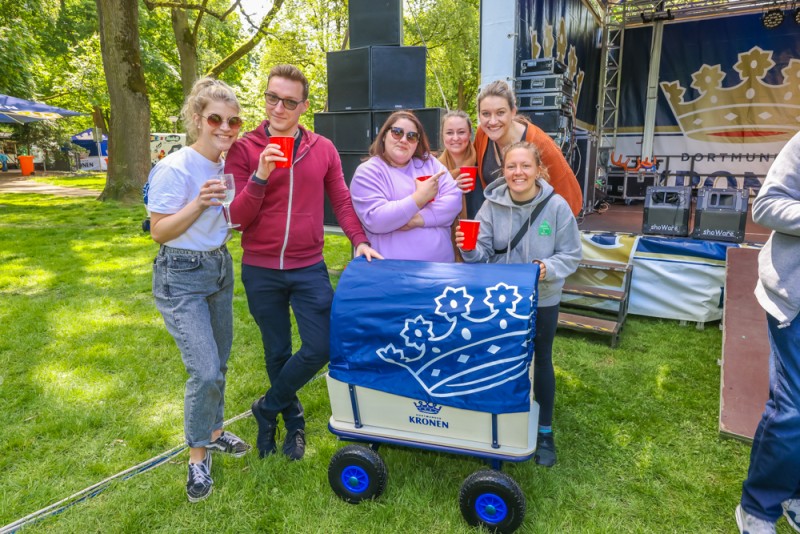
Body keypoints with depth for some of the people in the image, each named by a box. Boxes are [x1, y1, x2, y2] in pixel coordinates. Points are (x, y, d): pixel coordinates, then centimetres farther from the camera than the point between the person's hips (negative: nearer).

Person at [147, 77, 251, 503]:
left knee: (218, 364, 17)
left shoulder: (226, 164, 1)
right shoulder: (175, 168, -19)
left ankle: (214, 432, 38)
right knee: (205, 372, -9)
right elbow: (159, 232, -15)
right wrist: (199, 202, -31)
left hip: (220, 267, 7)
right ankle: (197, 457, 13)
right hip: (181, 278, -7)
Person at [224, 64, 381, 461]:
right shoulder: (244, 149, -4)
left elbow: (341, 201, 7)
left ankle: (267, 409, 26)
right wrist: (260, 176, -22)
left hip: (309, 268, 1)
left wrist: (359, 240, -8)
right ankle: (293, 421, 40)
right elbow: (236, 218, -8)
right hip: (260, 270, -1)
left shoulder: (323, 149, 2)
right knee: (277, 353, 14)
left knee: (320, 349, -1)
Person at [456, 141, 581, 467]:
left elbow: (571, 255, -8)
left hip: (542, 300, -1)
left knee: (541, 361, 16)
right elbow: (483, 254, -10)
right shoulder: (492, 204, -10)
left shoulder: (557, 206, -14)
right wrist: (468, 248, -31)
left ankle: (544, 431, 34)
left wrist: (548, 268, -26)